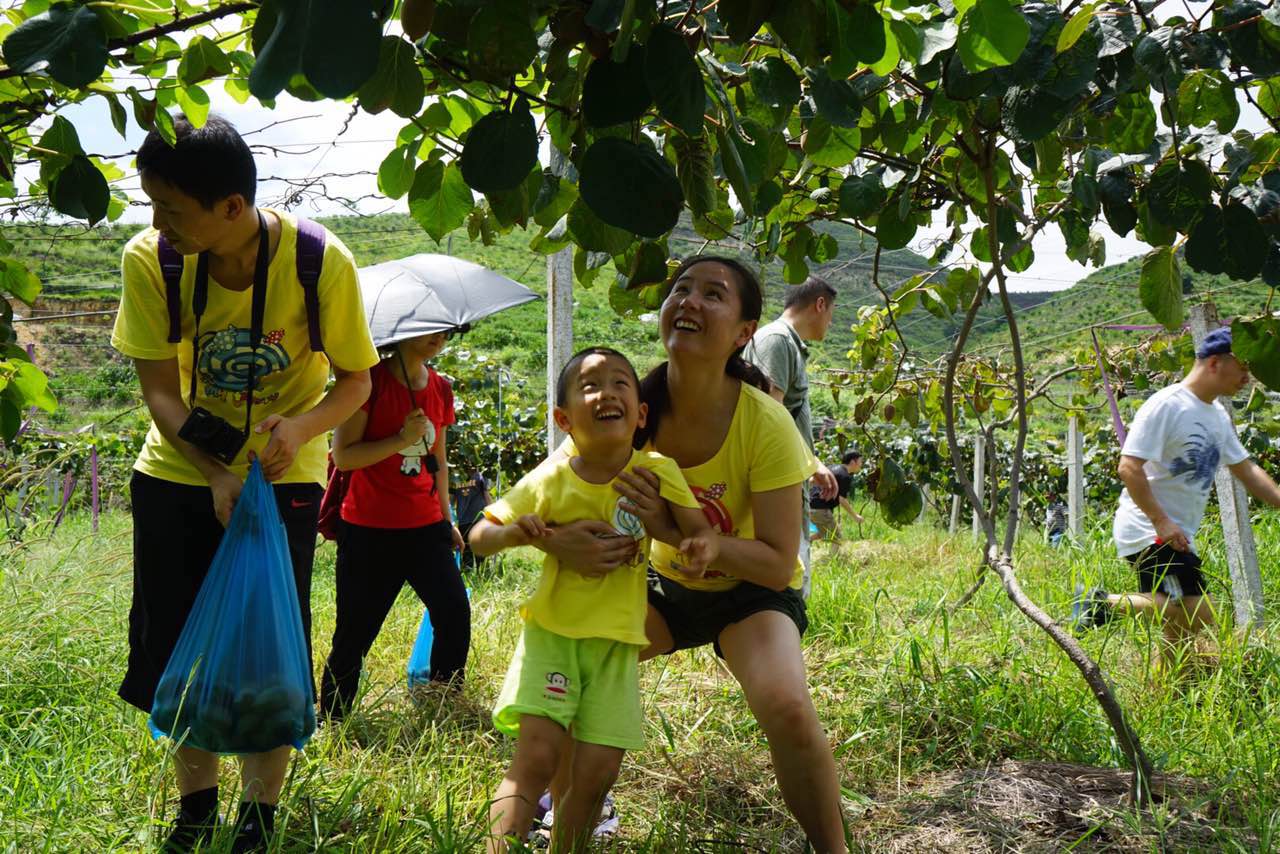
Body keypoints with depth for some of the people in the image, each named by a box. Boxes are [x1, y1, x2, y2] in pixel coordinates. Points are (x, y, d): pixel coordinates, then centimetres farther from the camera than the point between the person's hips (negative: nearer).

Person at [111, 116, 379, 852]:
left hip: (281, 477, -2)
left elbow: (356, 379, -11)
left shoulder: (322, 264, -23)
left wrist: (301, 426, -31)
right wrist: (216, 474, -26)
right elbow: (159, 389, -12)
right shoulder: (150, 261, -18)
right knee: (175, 651, 8)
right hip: (178, 473, 2)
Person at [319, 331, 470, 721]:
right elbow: (343, 456, -13)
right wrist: (402, 440, -18)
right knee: (355, 633, 2)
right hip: (369, 531, -5)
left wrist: (447, 518, 18)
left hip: (425, 527, 5)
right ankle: (331, 723, 17)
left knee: (454, 613, -6)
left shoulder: (441, 389, 10)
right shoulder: (371, 380, -9)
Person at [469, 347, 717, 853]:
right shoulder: (549, 482, -9)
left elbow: (701, 531, -6)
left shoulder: (657, 472, -8)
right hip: (552, 632, -1)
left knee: (597, 774, 3)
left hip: (616, 643, 2)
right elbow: (479, 537, -3)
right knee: (537, 758, -12)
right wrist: (512, 533, -26)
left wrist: (700, 547, -30)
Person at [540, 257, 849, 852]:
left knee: (786, 706, -30)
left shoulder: (765, 423, -28)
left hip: (752, 591, -4)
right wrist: (558, 541, -35)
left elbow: (778, 564, -27)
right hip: (666, 583, 4)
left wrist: (673, 528, -40)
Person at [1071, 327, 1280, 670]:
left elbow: (1246, 470, 26)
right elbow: (1129, 467, -20)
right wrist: (1161, 522, -24)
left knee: (1179, 632, 10)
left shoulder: (1218, 414, 16)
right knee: (1198, 616, -20)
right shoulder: (1166, 405, -14)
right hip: (1148, 530, -10)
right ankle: (1105, 603, -10)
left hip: (1179, 535, 10)